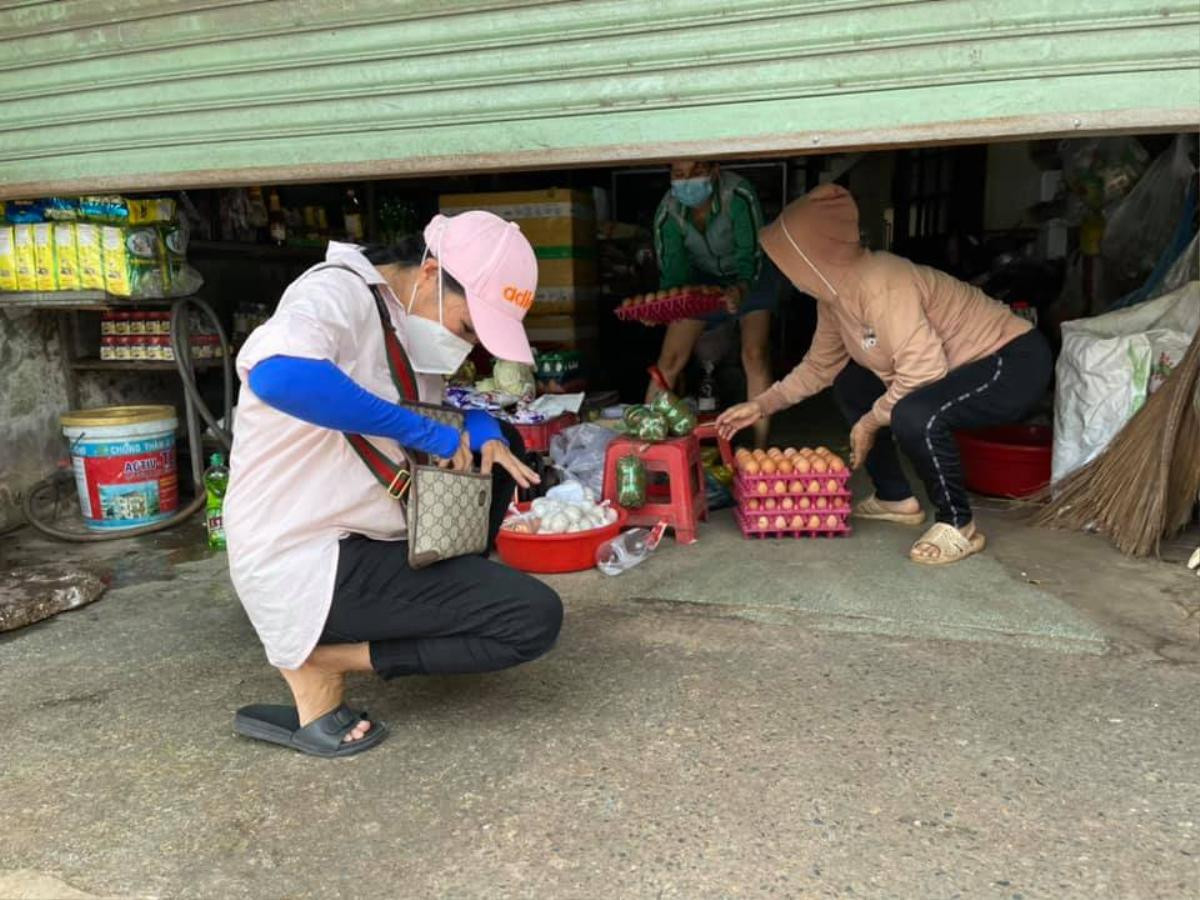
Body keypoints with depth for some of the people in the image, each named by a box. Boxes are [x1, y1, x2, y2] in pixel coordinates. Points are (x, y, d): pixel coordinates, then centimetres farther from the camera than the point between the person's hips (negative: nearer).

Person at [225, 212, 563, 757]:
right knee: (536, 618, -15)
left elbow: (444, 399, 21)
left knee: (500, 445, 16)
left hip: (360, 530, 9)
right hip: (312, 563, -9)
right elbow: (278, 374, -40)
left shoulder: (405, 314, 8)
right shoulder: (339, 292, -19)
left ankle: (452, 602, 14)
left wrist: (482, 431, -4)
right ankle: (318, 658, -5)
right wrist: (424, 431, -28)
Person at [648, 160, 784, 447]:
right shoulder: (668, 213, -23)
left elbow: (751, 255, -34)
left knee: (754, 355, -20)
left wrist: (740, 290, -54)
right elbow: (672, 272, -20)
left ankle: (761, 449, -11)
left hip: (750, 276, -2)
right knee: (669, 359, -6)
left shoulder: (739, 195, -33)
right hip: (701, 277, 3)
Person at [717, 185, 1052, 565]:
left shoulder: (879, 284, -29)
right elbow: (819, 365, 13)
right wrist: (761, 405, 9)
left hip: (1014, 362, -10)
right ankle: (896, 498, 20)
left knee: (914, 416, -35)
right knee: (850, 382, 13)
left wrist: (871, 421, -19)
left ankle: (959, 527, -10)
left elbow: (924, 370, -34)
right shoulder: (834, 292, 0)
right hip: (958, 364, 10)